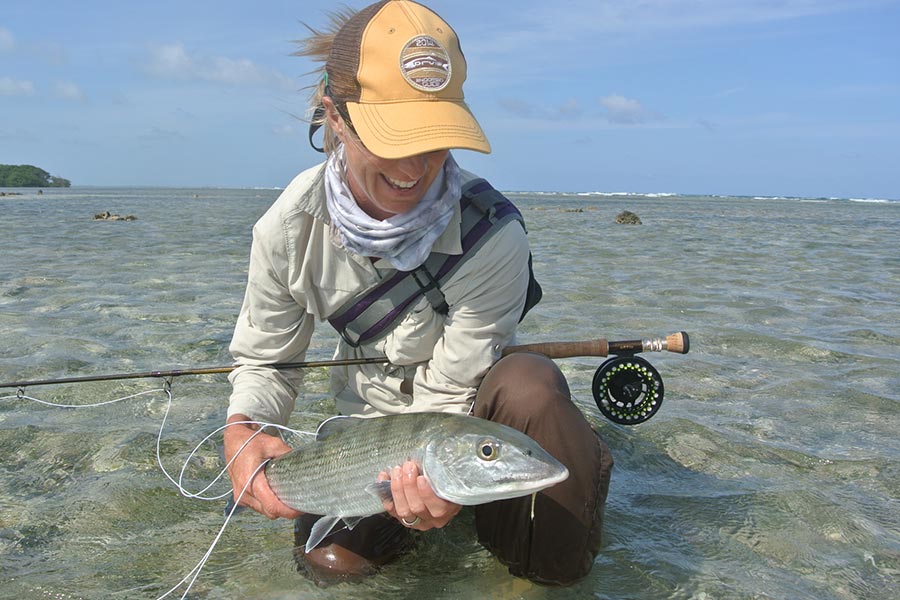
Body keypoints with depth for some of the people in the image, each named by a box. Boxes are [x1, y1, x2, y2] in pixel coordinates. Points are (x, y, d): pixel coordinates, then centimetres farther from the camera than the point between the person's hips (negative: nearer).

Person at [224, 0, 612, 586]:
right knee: (330, 559, -19)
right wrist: (242, 431, -29)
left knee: (529, 384, -36)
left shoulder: (492, 236, -30)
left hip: (475, 414, -2)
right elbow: (265, 359, -6)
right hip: (372, 425, 3)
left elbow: (449, 397, -23)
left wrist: (438, 472, -45)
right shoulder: (289, 227, -18)